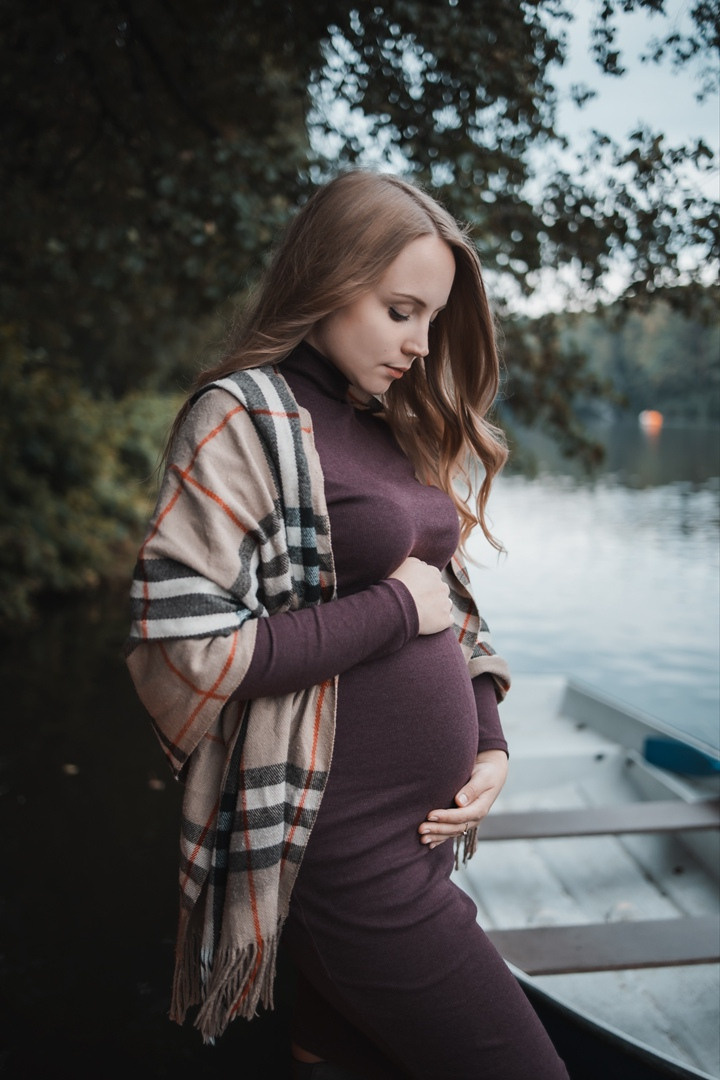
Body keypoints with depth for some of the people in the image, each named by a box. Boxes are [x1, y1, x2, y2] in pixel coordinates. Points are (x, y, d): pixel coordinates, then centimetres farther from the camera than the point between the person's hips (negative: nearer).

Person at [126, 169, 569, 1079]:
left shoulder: (396, 428, 12)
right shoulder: (244, 418, -12)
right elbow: (186, 649, -20)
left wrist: (489, 742, 3)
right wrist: (395, 610, -15)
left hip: (424, 832, 7)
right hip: (346, 859, -7)